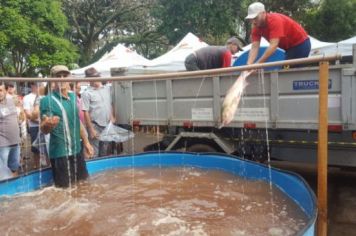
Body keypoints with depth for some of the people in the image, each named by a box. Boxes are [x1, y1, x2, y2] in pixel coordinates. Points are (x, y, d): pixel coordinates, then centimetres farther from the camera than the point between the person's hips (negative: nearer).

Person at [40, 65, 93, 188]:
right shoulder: (47, 100, -12)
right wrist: (47, 124, -37)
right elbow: (43, 130, -14)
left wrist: (86, 142, 20)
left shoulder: (73, 97, 7)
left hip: (77, 150, 7)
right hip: (60, 153, -6)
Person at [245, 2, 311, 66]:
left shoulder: (274, 20, -30)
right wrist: (249, 64, -32)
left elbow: (273, 45, -38)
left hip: (301, 44, -8)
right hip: (289, 47, 8)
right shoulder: (256, 27, -8)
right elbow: (254, 47, -15)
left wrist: (258, 64, -43)